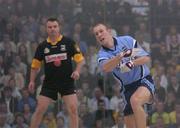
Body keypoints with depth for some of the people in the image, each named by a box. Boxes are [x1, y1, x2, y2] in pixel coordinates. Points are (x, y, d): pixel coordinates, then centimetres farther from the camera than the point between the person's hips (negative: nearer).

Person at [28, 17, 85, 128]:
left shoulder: (69, 42, -4)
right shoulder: (42, 46, 2)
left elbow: (80, 59, -3)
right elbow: (35, 65, 13)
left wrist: (77, 71, -20)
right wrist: (32, 81, 6)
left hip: (67, 82, -2)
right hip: (49, 83, 2)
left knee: (73, 109, -11)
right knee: (40, 110, -2)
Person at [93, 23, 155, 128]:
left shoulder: (127, 40, -5)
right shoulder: (102, 55, -3)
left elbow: (147, 58, -6)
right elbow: (105, 68, -28)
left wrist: (132, 63, -24)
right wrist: (121, 55, -41)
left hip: (143, 80, -4)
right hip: (127, 87, 4)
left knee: (135, 100, -36)